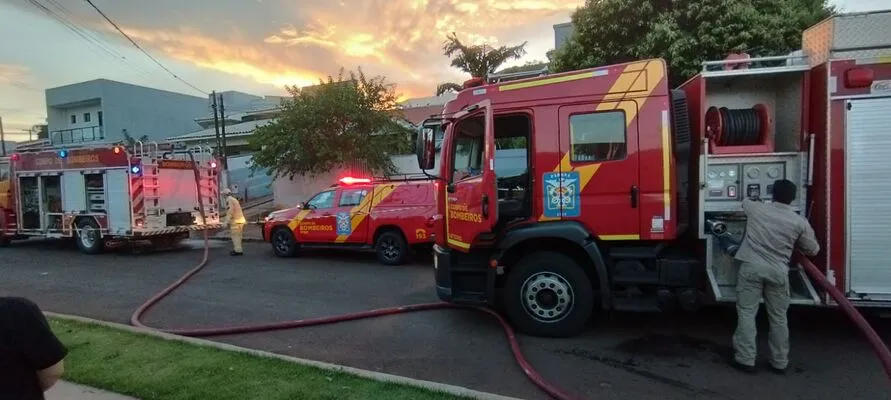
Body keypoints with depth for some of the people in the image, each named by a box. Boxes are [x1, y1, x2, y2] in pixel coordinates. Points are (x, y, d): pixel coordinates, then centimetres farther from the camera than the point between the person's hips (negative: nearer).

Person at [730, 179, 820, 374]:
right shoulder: (800, 222, 1)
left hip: (752, 268, -1)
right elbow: (813, 250, 13)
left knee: (746, 313, 3)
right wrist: (807, 235, 33)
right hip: (778, 272, 1)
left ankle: (746, 359, 3)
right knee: (778, 318, 13)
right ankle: (779, 363, 22)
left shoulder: (756, 208, 2)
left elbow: (745, 201, 27)